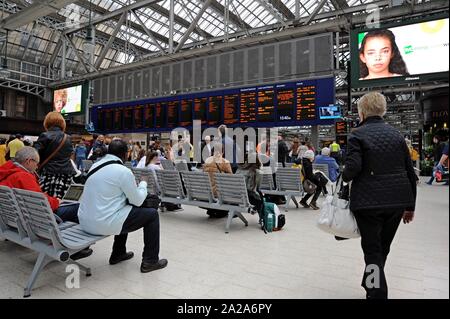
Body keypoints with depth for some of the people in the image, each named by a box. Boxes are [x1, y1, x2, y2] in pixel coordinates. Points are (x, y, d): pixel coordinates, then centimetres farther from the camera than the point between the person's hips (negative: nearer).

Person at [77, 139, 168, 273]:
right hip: (104, 224, -8)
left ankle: (118, 254, 39)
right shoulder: (124, 171, -15)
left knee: (126, 206, 33)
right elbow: (137, 201, -6)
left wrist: (134, 186, 24)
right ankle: (150, 261, 13)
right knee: (152, 214, 5)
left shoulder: (95, 165, 9)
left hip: (85, 222, 9)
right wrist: (143, 184, 12)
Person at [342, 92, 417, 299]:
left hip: (368, 201, -6)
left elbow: (353, 167, -20)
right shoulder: (396, 134, 9)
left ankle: (377, 293, 5)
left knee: (372, 250, 5)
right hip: (397, 200, 6)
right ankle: (371, 284, 39)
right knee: (383, 247, 21)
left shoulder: (357, 134, -7)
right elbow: (410, 172, 9)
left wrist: (345, 177, 4)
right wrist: (410, 206, 16)